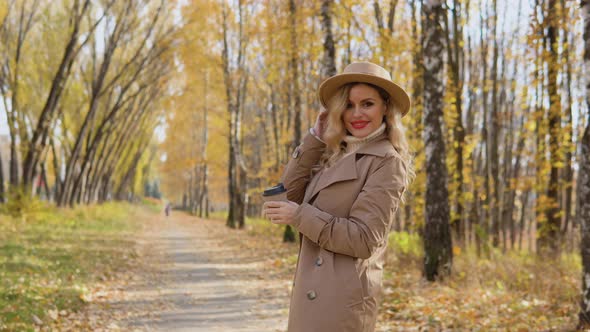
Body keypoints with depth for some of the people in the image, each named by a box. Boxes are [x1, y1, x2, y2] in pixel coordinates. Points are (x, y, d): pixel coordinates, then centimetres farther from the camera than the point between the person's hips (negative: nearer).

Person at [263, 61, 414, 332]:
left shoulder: (387, 162, -10)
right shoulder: (335, 154, 14)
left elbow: (363, 238, -17)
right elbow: (291, 190, 4)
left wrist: (299, 216, -14)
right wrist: (316, 137, 3)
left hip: (342, 298, -8)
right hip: (313, 291, 8)